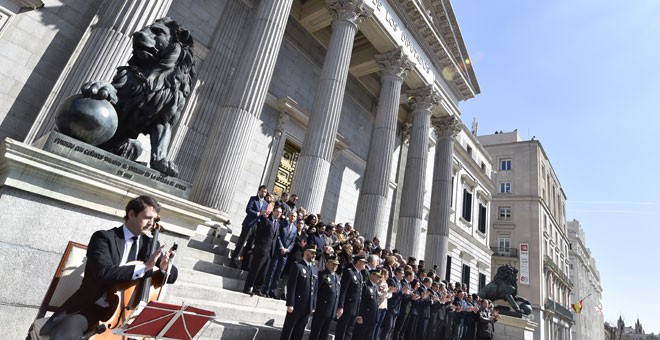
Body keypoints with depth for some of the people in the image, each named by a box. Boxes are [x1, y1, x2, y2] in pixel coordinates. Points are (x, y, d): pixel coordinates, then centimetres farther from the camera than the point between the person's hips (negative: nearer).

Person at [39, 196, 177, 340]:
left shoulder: (151, 244, 7)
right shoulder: (104, 237, -5)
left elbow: (172, 276, 5)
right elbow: (104, 272, -23)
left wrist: (164, 266, -17)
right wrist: (145, 267, -25)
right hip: (92, 307, -2)